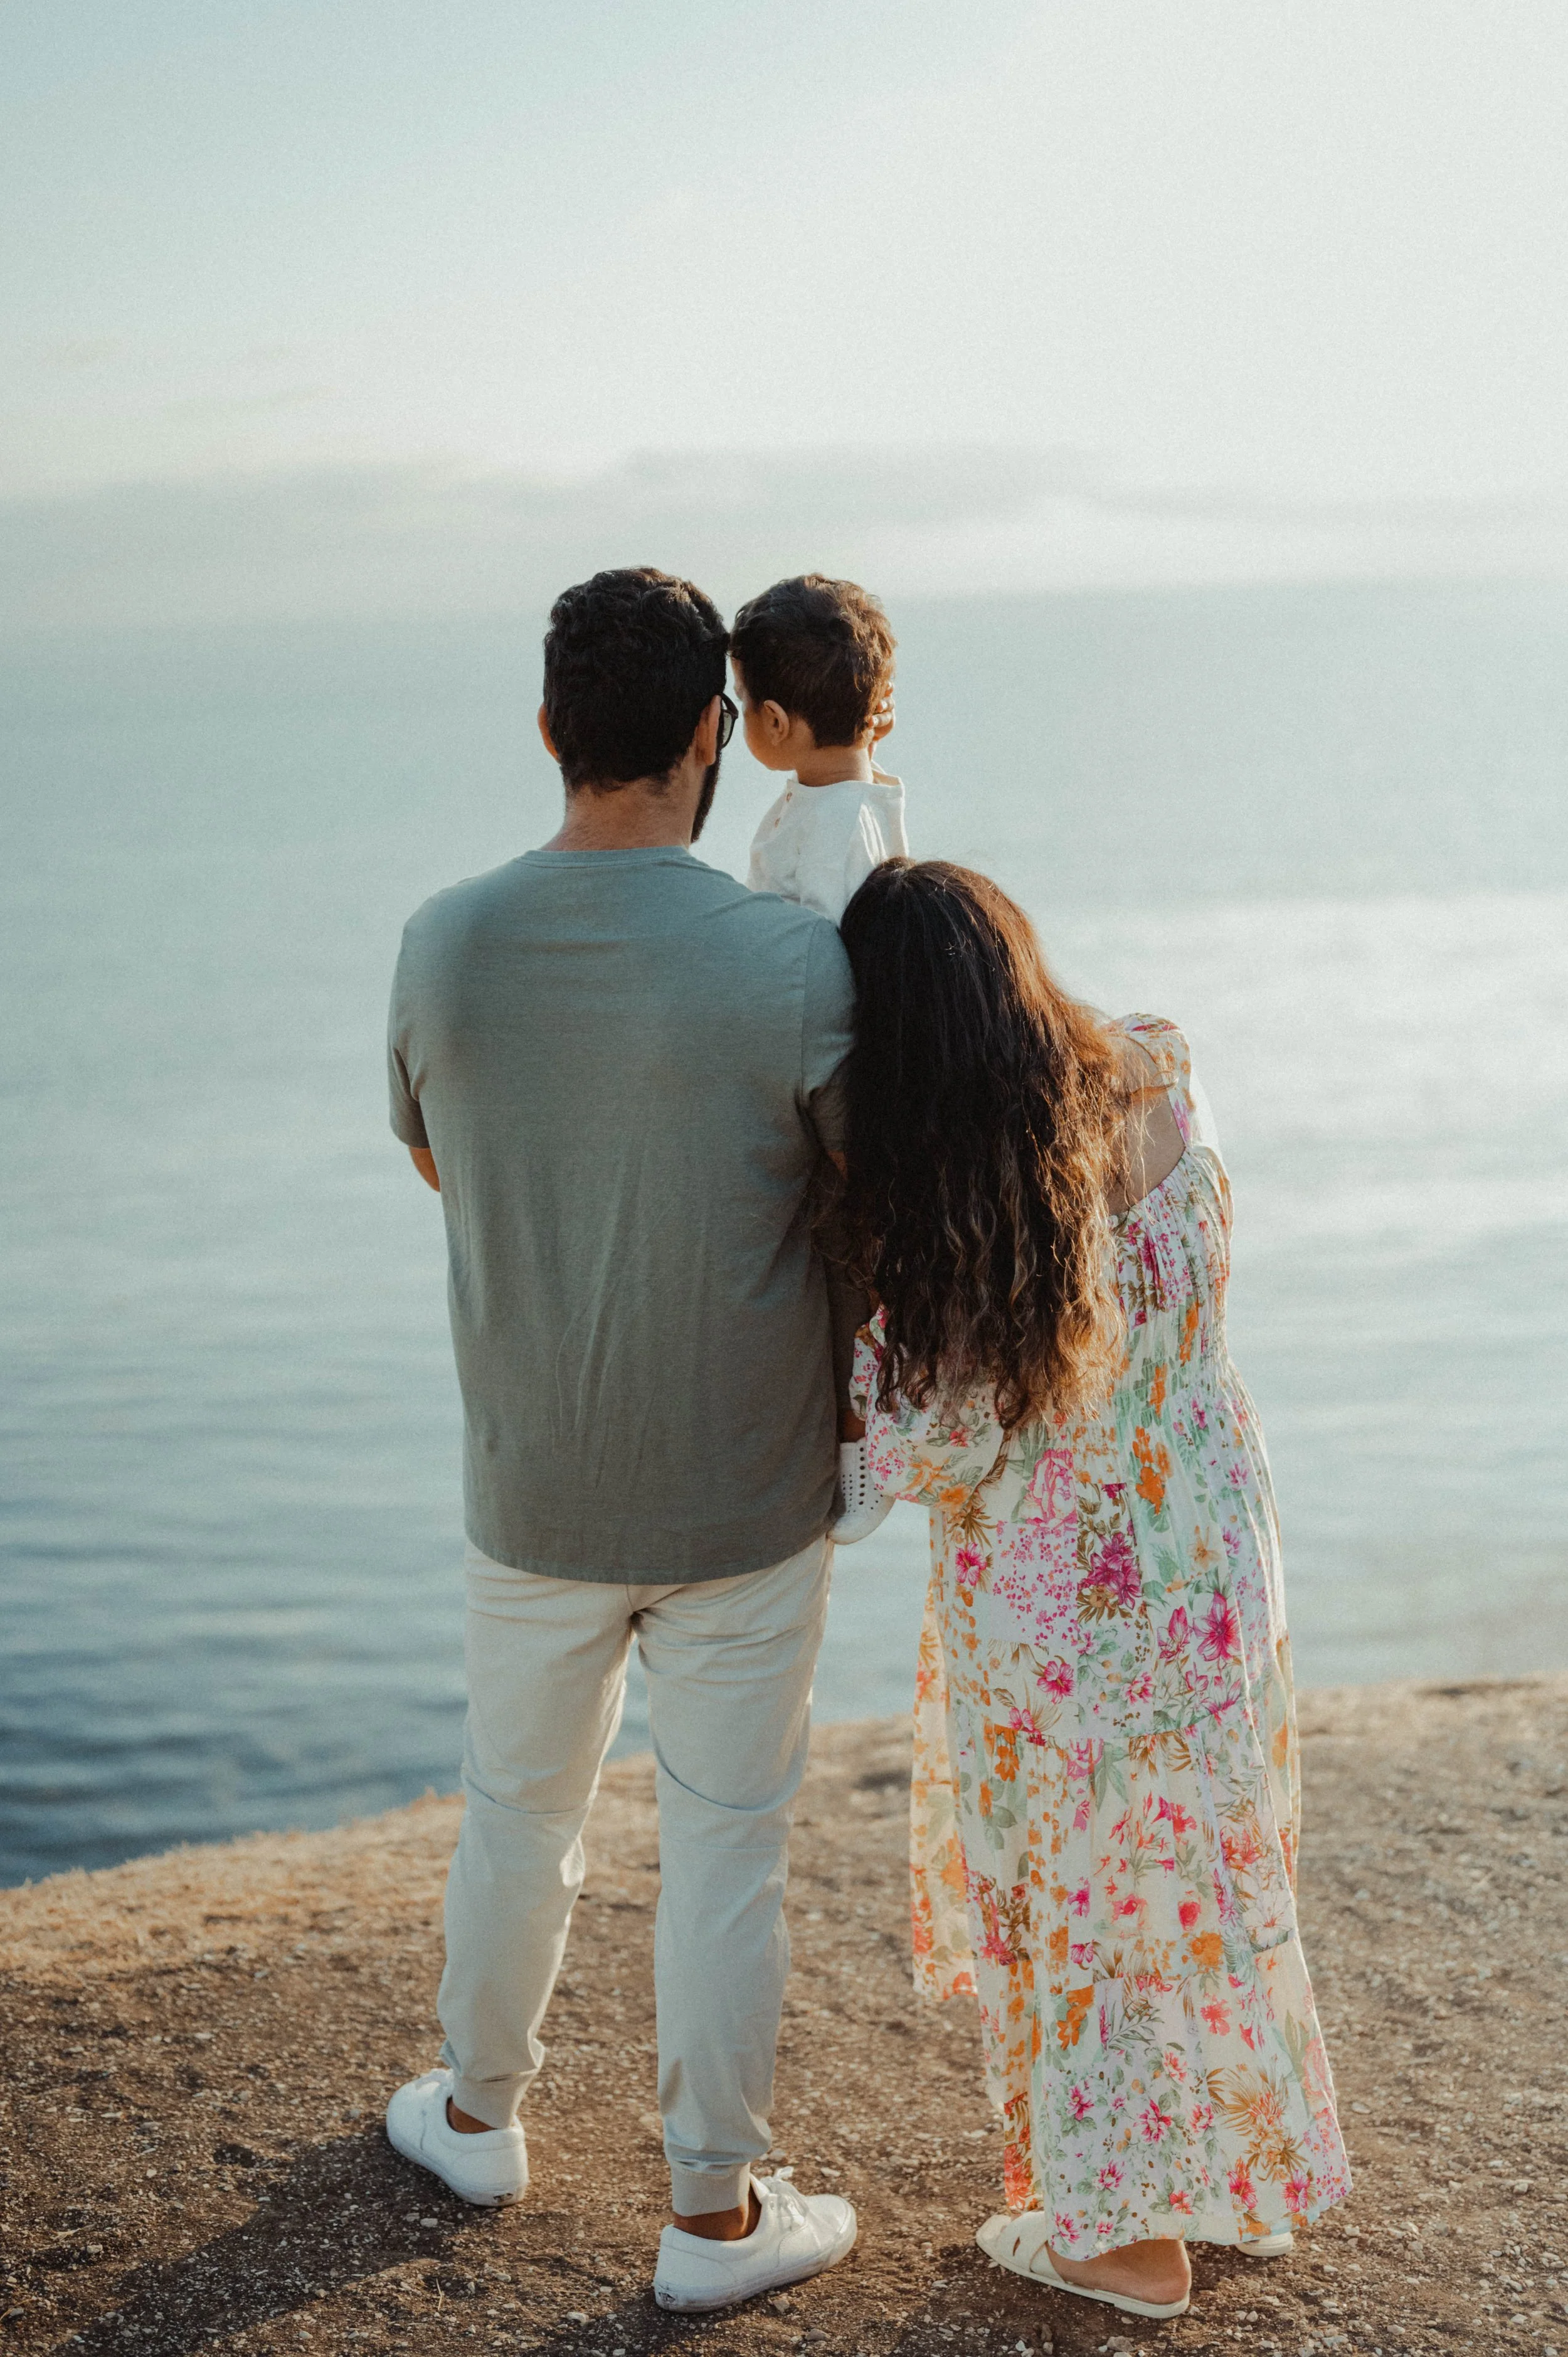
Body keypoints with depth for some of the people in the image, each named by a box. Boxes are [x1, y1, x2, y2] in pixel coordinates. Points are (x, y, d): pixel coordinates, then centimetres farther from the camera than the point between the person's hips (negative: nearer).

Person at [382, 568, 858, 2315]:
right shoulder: (790, 963, -21)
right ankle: (715, 2213, 27)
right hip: (746, 1509, -3)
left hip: (532, 1497, 3)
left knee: (518, 1807, 23)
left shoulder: (446, 944, -10)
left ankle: (479, 2114, 44)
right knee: (724, 1848, 12)